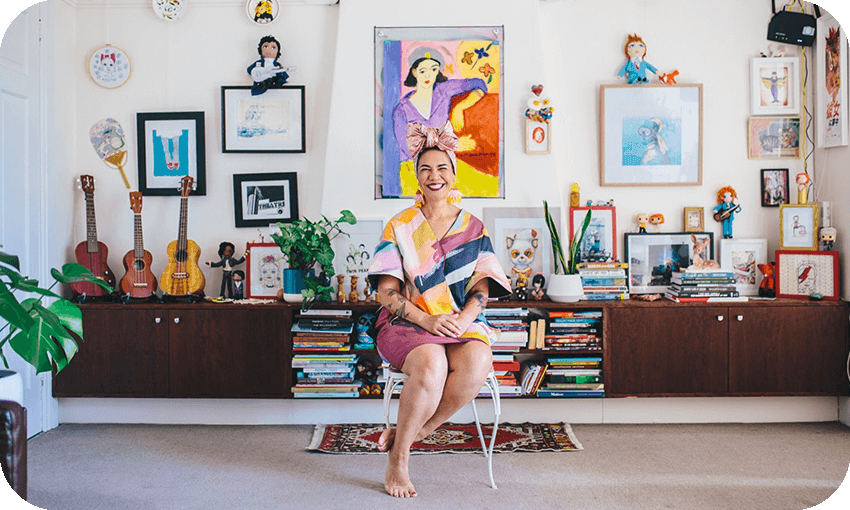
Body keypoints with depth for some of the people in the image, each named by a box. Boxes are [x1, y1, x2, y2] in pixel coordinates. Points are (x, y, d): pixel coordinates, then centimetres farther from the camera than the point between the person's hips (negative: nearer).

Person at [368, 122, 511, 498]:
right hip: (408, 323, -2)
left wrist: (462, 319, -15)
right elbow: (387, 292, -2)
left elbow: (482, 287, 5)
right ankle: (397, 457, -14)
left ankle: (409, 433, -12)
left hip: (463, 323, 2)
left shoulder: (473, 227, 12)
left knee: (477, 363, -33)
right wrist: (426, 319, -17)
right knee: (431, 364, -36)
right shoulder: (399, 226, 6)